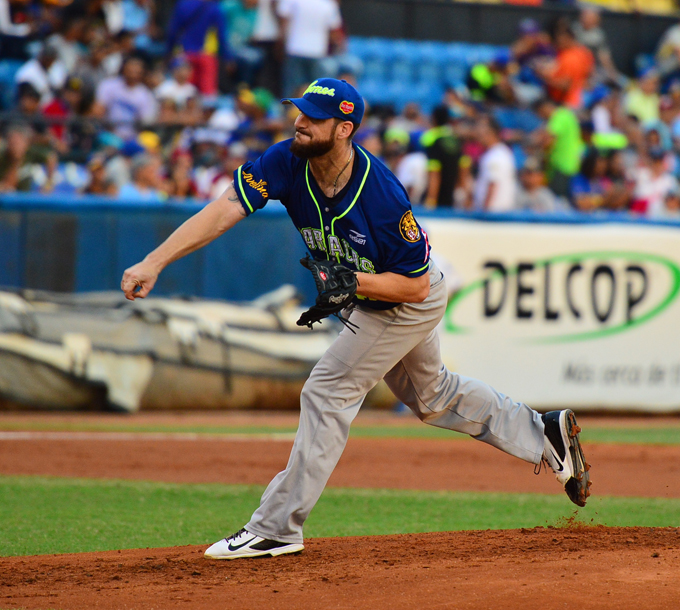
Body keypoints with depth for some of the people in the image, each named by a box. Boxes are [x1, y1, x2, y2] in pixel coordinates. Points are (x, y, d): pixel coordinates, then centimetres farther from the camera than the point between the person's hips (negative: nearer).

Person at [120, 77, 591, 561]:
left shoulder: (383, 195, -36)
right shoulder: (288, 162, -22)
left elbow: (415, 285, -27)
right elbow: (225, 211, -31)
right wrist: (154, 263, -41)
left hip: (412, 304, -8)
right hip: (368, 299, 8)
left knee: (328, 393, -12)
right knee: (431, 395, 24)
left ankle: (276, 529, -5)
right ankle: (544, 434, 40)